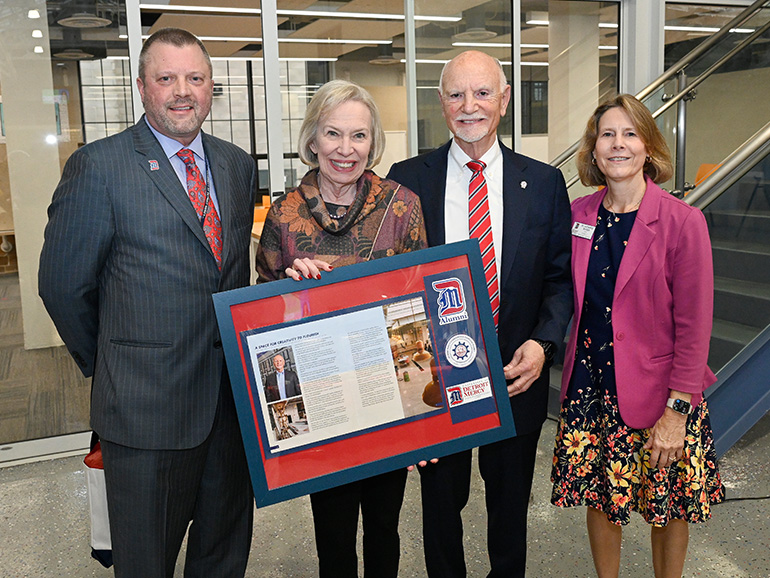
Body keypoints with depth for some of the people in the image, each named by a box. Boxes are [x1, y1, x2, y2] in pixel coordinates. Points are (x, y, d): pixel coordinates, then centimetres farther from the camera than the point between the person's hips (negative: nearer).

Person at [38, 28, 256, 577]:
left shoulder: (238, 164, 8)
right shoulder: (98, 166, -9)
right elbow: (62, 285, -5)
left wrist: (242, 354, 6)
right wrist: (108, 367, 3)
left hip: (233, 394, 5)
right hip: (146, 406, -4)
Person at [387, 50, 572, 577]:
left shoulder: (544, 183, -1)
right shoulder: (407, 179, -4)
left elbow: (560, 278, 1)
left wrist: (542, 342, -15)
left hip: (516, 377, 1)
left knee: (510, 507, 20)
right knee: (442, 502, 19)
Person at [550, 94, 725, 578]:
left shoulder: (683, 221, -12)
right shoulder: (579, 215, 1)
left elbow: (693, 325, -11)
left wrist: (677, 410, -13)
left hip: (657, 391, -3)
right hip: (590, 388, 3)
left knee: (668, 509, 11)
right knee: (599, 497, 14)